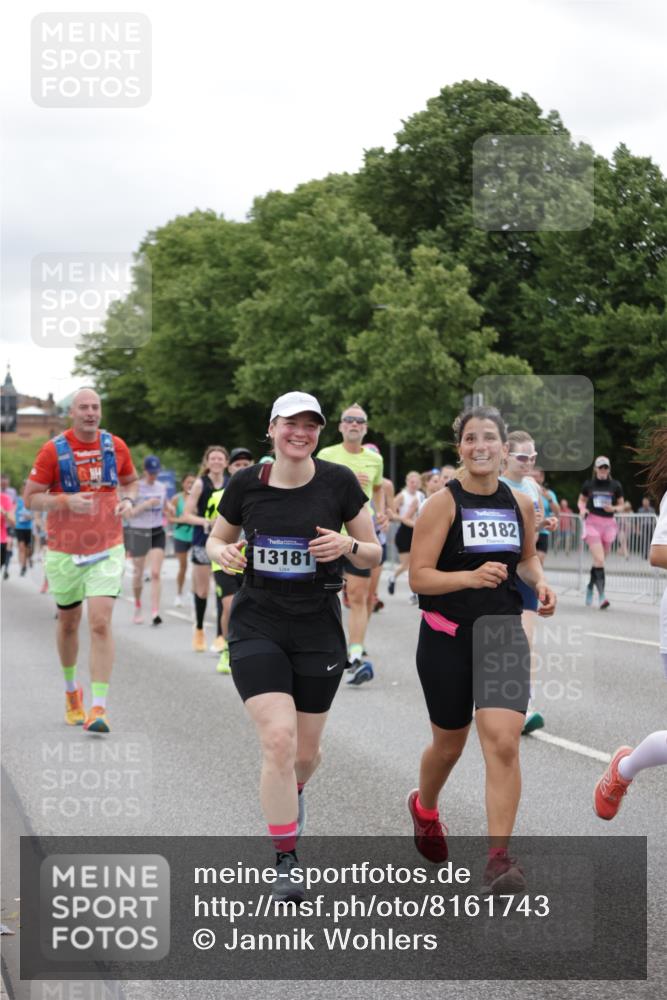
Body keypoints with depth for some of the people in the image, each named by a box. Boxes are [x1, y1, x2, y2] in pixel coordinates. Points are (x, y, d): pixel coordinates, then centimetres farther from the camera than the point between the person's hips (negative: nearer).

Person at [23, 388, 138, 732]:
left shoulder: (115, 446, 1)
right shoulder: (53, 450, -7)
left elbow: (130, 482, 19)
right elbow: (30, 498, -6)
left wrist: (127, 500, -4)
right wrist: (67, 500, -22)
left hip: (107, 550, 0)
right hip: (64, 551, 0)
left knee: (100, 623, -14)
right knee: (68, 622, 14)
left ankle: (99, 707, -15)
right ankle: (71, 689, 39)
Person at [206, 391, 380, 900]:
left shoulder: (339, 482, -4)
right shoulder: (245, 484, -2)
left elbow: (374, 554, 3)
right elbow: (216, 539, 13)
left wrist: (347, 545, -19)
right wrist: (224, 553, -10)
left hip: (319, 628, 1)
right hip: (258, 626, -1)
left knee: (305, 752, 10)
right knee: (279, 738, -17)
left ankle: (291, 791, 49)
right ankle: (286, 862, -5)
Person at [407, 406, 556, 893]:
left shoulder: (521, 504, 4)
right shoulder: (443, 503, -9)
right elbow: (419, 577, -13)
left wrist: (539, 581, 1)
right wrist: (472, 577, -28)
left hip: (503, 633, 2)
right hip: (447, 637, -2)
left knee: (503, 742, -15)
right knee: (449, 743, 15)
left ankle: (499, 858, -11)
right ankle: (424, 808, 48)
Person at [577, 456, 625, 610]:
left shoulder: (615, 485, 3)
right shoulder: (589, 484, 2)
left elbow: (621, 505, 11)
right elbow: (581, 500, 16)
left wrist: (614, 509, -11)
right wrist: (583, 509, -5)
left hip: (608, 524, 2)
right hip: (592, 523, -2)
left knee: (599, 560, 11)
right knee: (599, 560, -16)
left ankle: (590, 587, 36)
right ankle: (601, 595, -19)